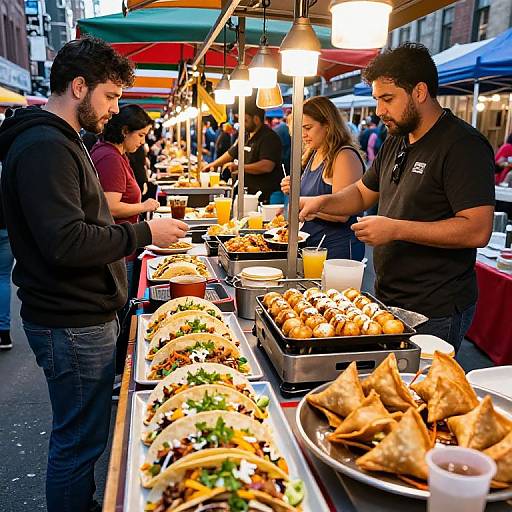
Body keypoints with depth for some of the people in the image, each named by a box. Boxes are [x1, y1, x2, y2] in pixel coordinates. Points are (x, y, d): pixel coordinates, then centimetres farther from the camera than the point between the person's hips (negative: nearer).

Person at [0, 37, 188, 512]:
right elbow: (66, 242, -27)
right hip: (73, 324, -10)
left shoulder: (59, 141, 16)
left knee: (79, 436, 22)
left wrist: (135, 233, 11)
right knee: (78, 442, 5)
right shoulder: (44, 147, -19)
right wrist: (143, 233, -17)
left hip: (83, 315, 10)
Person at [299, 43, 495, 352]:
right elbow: (363, 193, 20)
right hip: (388, 300, 8)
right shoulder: (396, 142, 12)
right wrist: (321, 202, 1)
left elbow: (478, 230, -23)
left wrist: (395, 229, -24)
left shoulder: (463, 145, -16)